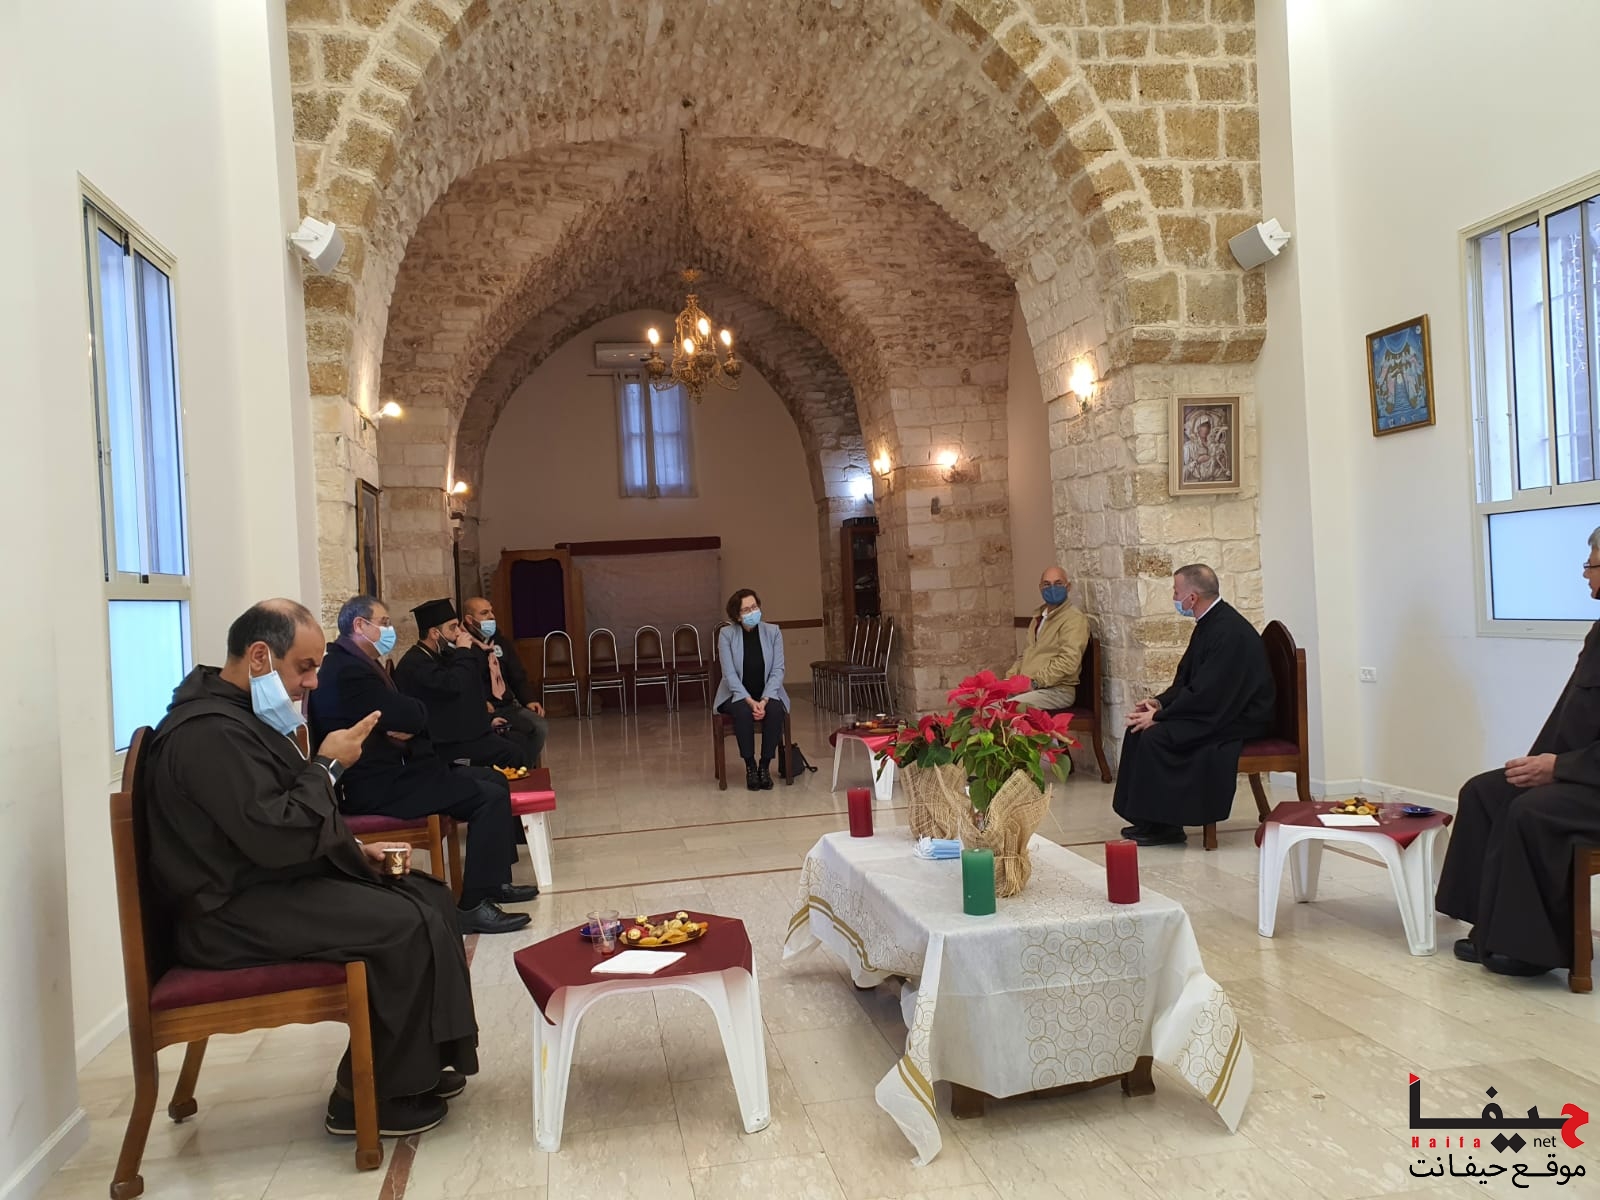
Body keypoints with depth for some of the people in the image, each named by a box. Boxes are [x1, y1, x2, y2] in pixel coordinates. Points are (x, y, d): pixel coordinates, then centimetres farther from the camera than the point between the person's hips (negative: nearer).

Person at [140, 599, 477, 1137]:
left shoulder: (239, 714, 13)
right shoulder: (209, 732, -22)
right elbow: (275, 837, -28)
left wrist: (354, 850, 8)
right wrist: (328, 764, -15)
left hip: (273, 882, 11)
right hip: (235, 914, -11)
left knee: (430, 896, 4)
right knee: (410, 926, -22)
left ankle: (424, 1062, 13)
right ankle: (368, 1101, -5)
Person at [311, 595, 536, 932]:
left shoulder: (355, 664, 15)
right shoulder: (349, 671, -20)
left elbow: (396, 716, 13)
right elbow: (413, 716, -21)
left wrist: (408, 728, -10)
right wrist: (412, 720, 2)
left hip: (387, 772, 11)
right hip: (376, 786, -11)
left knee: (494, 780, 12)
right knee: (490, 796, -17)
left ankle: (494, 881, 19)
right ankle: (474, 906, -12)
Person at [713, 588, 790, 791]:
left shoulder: (773, 632, -3)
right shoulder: (726, 634, -8)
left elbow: (777, 671, -7)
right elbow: (730, 674, -12)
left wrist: (764, 700, -21)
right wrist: (750, 701, -24)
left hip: (767, 693, 1)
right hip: (737, 695, -1)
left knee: (775, 710, -31)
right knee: (743, 711, -34)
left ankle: (765, 765, -16)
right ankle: (750, 765, -17)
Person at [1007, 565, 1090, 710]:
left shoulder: (1074, 619, -7)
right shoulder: (1039, 617, 22)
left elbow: (1068, 662, -18)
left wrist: (1035, 682, -19)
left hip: (1057, 690, -8)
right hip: (1028, 687, 8)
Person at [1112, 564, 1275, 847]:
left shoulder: (1229, 631, -23)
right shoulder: (1209, 623, 8)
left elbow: (1207, 696, -25)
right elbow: (1186, 677, 17)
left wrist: (1159, 716, -18)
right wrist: (1160, 702, 1)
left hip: (1238, 720, -10)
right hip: (1216, 709, 10)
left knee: (1155, 737, -22)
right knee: (1139, 729, 1)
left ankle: (1164, 825, -8)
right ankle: (1146, 819, 4)